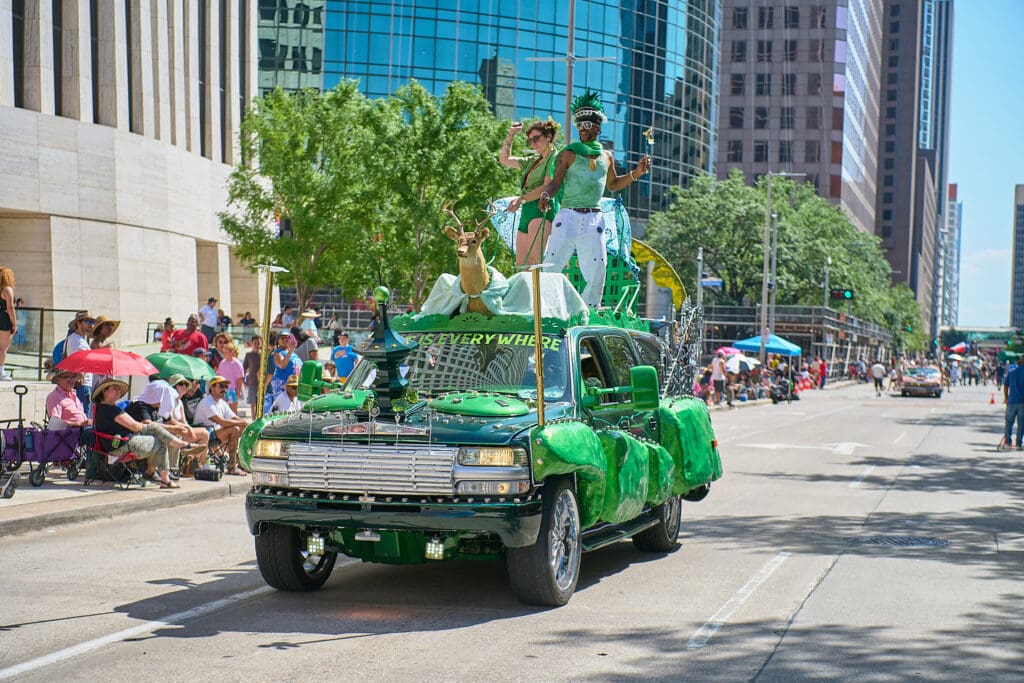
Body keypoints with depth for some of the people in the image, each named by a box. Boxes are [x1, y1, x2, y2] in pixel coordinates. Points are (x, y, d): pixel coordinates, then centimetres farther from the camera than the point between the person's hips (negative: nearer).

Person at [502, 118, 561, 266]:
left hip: (543, 211, -9)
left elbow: (547, 188, -12)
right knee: (521, 265, -1)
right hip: (526, 213, 9)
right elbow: (504, 159, 33)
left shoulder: (555, 158, 1)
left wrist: (522, 199, -20)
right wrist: (510, 134, 26)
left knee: (534, 261, -24)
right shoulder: (532, 161, 25)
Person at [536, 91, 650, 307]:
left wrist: (636, 173, 17)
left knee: (596, 272, 3)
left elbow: (613, 184, 30)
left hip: (594, 219, 4)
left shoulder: (607, 156, 16)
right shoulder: (568, 154, 3)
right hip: (568, 216, -4)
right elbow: (556, 182, -5)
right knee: (552, 265, -9)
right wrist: (545, 194, -27)